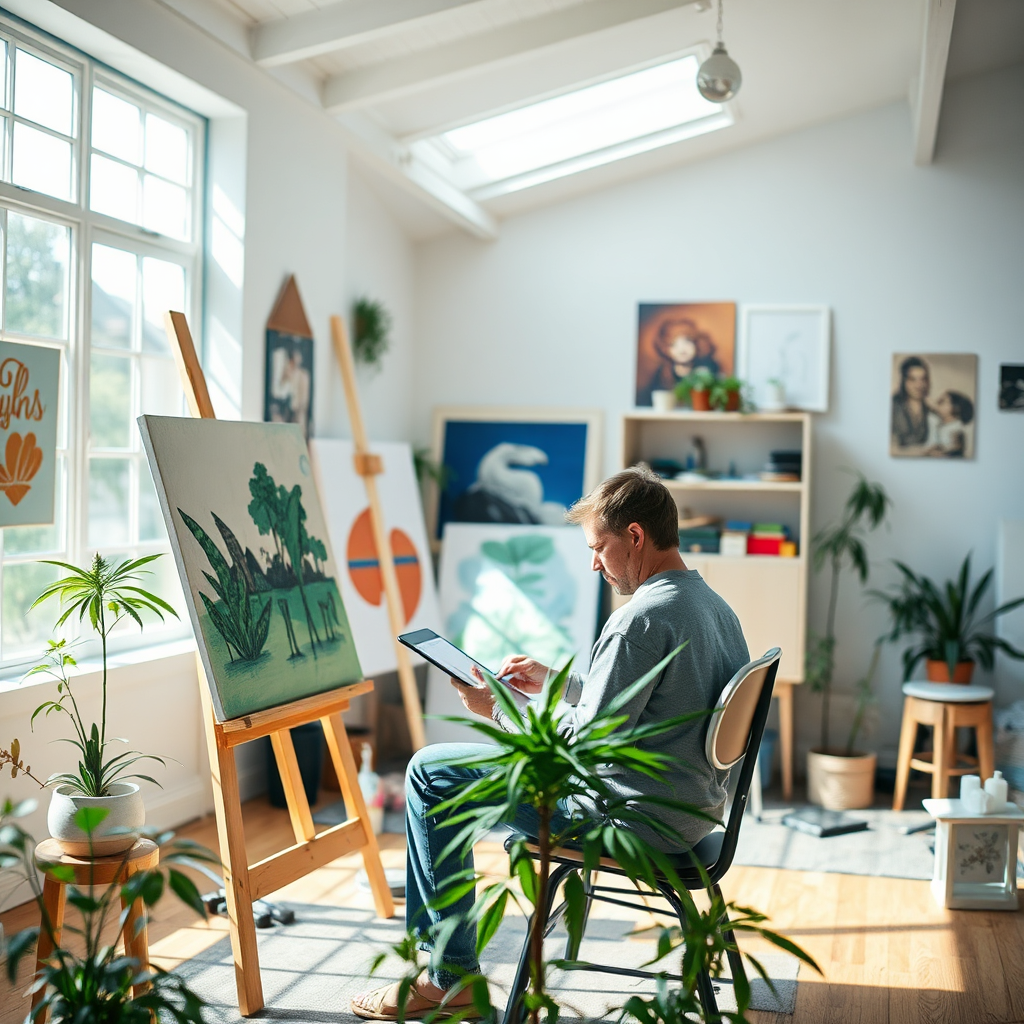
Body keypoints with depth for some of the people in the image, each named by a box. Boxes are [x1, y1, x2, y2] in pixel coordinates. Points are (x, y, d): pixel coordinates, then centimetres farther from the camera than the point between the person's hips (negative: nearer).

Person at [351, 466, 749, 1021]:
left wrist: (498, 711, -8)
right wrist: (554, 680, 18)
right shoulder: (715, 606, 8)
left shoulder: (641, 620, -22)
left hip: (635, 817, -10)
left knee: (432, 773, -1)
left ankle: (450, 975, 6)